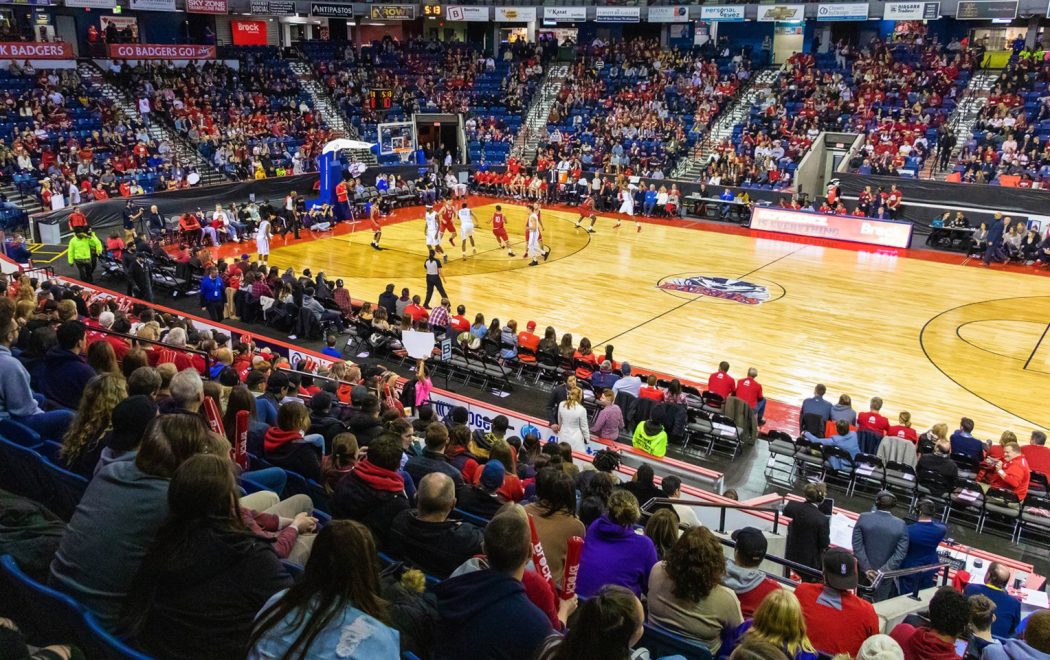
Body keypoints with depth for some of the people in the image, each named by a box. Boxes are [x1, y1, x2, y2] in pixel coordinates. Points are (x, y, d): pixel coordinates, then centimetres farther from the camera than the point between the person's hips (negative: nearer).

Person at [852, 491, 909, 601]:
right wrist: (882, 571, -13)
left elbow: (857, 546, -12)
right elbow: (900, 554, -15)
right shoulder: (901, 525, -12)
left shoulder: (863, 518, -11)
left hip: (864, 571, 1)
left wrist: (867, 569, -10)